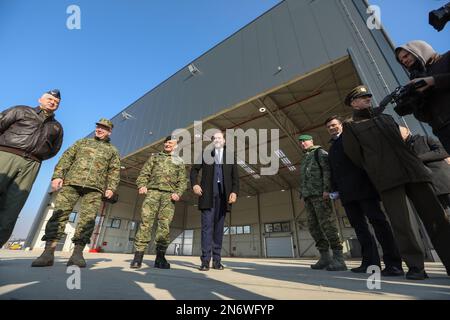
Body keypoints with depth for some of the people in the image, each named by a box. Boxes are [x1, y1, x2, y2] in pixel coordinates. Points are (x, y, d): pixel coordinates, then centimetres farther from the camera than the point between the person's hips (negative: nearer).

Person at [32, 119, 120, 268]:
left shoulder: (113, 150, 18)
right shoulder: (82, 142, 23)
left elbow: (114, 171, 10)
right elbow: (67, 157, 14)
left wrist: (111, 187, -4)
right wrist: (57, 175, -1)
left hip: (94, 188, -1)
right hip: (71, 182, 2)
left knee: (88, 218, -9)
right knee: (59, 213, -7)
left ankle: (77, 252, -1)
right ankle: (48, 252, -2)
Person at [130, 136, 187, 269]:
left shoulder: (179, 161, 19)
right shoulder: (155, 157, 21)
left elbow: (183, 181, 11)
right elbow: (144, 173, 13)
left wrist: (178, 193, -6)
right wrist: (142, 185, -6)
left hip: (169, 195, 0)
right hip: (152, 191, 0)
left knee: (165, 225, -3)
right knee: (146, 222, -8)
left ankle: (160, 258, 8)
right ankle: (138, 256, -3)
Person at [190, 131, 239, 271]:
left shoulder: (230, 155, 14)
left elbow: (235, 176, 8)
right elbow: (194, 169, 10)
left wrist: (234, 192, -6)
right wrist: (194, 184, -7)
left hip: (223, 194, 1)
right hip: (208, 194, -1)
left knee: (219, 227, 4)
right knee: (207, 226, -4)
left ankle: (217, 260, 12)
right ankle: (205, 260, 2)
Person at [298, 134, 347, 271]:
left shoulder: (319, 152, 6)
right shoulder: (304, 160, 28)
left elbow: (327, 169, -9)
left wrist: (326, 189, -20)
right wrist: (303, 196, 16)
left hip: (320, 193, -8)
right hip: (308, 196, 8)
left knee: (327, 224, -12)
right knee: (314, 226, 3)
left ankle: (339, 259, -6)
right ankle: (325, 257, 8)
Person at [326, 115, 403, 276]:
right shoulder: (331, 149, 24)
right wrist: (334, 189, 8)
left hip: (362, 186, -6)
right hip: (346, 192, 6)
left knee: (378, 221, -6)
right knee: (359, 226, 4)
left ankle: (393, 263, -2)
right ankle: (370, 262, 8)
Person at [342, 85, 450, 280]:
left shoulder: (386, 117, 26)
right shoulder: (350, 126, 7)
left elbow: (401, 142, 27)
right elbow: (354, 155, 1)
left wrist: (412, 164, 15)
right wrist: (376, 172, 4)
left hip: (412, 169, 6)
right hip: (387, 177, -5)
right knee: (400, 222, -8)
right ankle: (415, 265, 1)